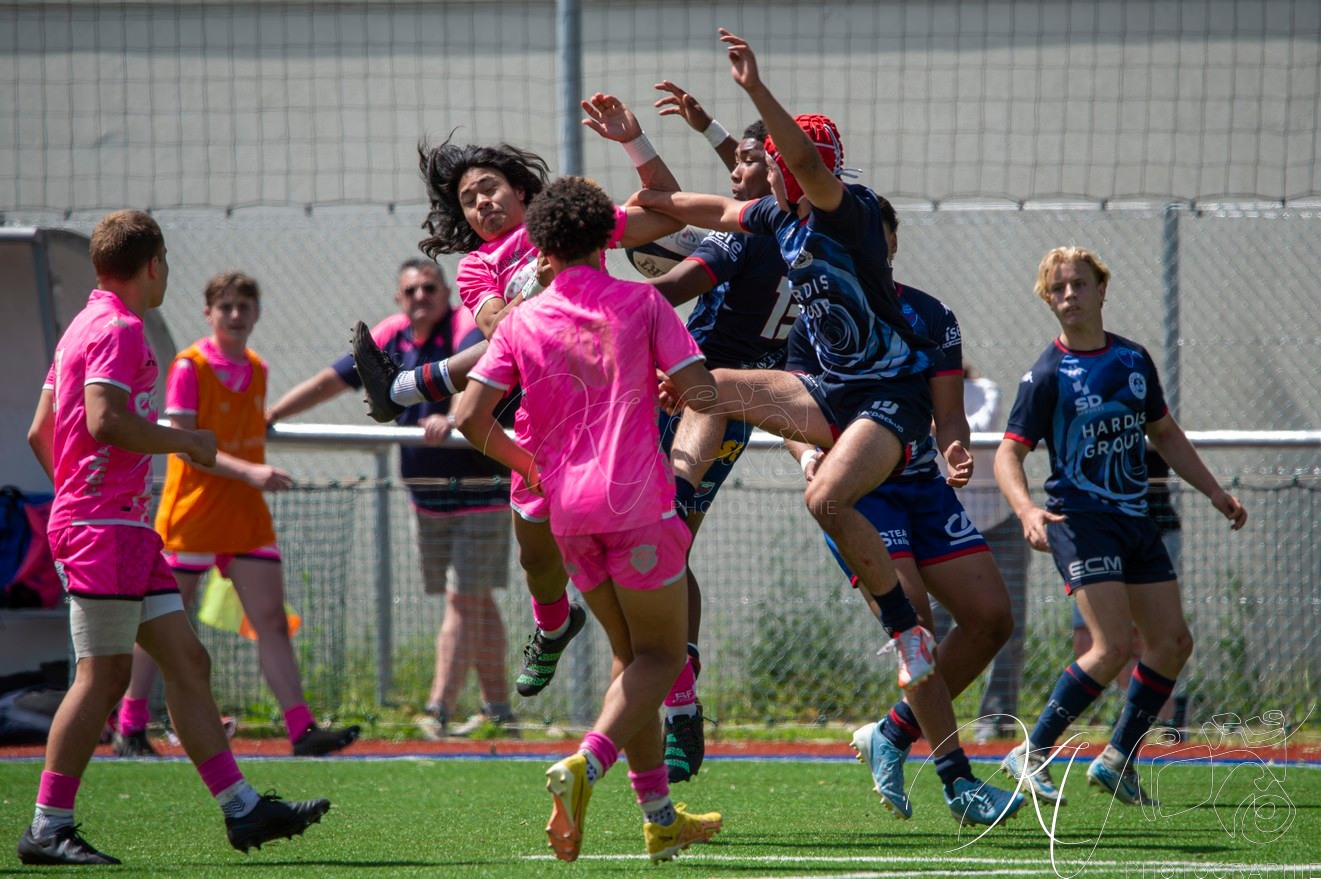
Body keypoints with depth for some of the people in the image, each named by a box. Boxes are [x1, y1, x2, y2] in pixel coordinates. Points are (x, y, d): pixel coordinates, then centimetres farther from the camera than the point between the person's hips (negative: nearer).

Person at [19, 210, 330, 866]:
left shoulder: (87, 327, 19)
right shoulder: (119, 328, -11)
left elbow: (41, 431, 21)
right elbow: (105, 420, -23)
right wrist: (185, 440, -11)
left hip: (126, 528, 10)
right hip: (103, 527, -10)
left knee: (188, 662, 8)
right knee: (103, 674, -9)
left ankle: (242, 810, 8)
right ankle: (47, 829, -6)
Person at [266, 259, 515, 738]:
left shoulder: (467, 329, -14)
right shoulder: (391, 338, 5)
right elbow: (330, 380, 11)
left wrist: (454, 417, -55)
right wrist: (269, 417, 4)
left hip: (481, 489, -7)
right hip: (427, 496, 7)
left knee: (463, 600, -10)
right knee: (476, 602, 11)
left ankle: (438, 710, -14)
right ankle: (497, 707, 16)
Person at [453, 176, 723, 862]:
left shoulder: (522, 321, 5)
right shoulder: (641, 303, -1)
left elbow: (470, 418, -2)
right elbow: (700, 392, -6)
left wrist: (526, 464, 15)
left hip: (566, 509, 4)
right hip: (635, 497, -4)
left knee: (630, 655, 16)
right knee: (661, 656, 2)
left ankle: (659, 816, 14)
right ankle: (584, 766, -23)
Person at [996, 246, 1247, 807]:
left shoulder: (1134, 360, 10)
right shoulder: (1047, 375, -8)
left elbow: (1163, 433, 23)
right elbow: (1009, 452, -12)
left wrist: (1215, 492, 20)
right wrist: (1027, 511, -30)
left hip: (1135, 518, 7)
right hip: (1080, 519, -7)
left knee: (1172, 643, 3)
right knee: (1113, 646, -18)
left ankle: (1117, 760, 15)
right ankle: (1031, 755, -9)